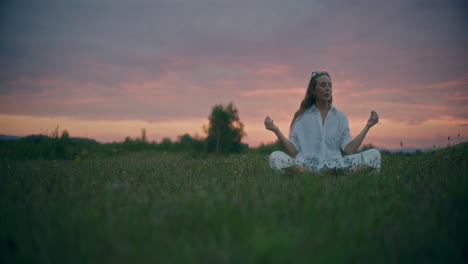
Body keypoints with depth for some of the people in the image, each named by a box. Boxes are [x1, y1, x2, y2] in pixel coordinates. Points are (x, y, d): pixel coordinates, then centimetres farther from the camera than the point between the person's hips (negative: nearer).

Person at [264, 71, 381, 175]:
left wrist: (367, 126, 1)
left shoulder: (340, 117, 13)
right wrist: (276, 130, -11)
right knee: (275, 157, -30)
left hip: (334, 165, 2)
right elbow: (293, 151, 0)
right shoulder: (302, 116, 7)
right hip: (306, 165, -2)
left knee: (374, 154, -17)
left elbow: (349, 149, 4)